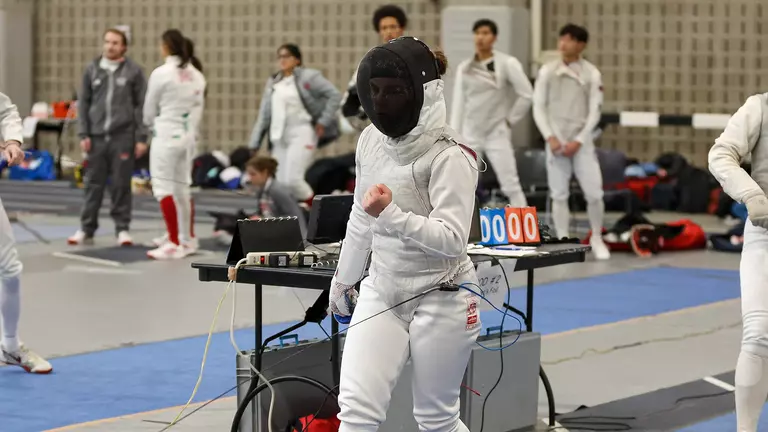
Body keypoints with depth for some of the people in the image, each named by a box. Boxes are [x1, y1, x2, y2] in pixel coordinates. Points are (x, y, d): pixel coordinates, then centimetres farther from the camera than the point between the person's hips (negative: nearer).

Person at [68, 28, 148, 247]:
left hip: (123, 136, -2)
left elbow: (142, 105, 1)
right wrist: (83, 134, 3)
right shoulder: (92, 69, 8)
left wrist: (141, 138, -5)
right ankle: (86, 229, 12)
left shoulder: (134, 71, 2)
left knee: (121, 185, 1)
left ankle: (122, 229, 9)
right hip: (97, 136, 2)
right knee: (93, 184, 6)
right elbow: (83, 103, 10)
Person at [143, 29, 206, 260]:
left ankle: (174, 244, -10)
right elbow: (198, 108, 9)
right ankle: (188, 240, 22)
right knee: (182, 188, 16)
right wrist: (188, 129, 17)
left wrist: (151, 123, 20)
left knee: (164, 188, -4)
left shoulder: (161, 73, -12)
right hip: (187, 135, 7)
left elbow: (149, 109, -1)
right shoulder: (196, 75, 6)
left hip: (166, 135, -7)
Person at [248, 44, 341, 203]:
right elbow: (264, 116, 18)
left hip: (301, 134, -7)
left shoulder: (308, 77, 0)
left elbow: (335, 95, -4)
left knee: (292, 179, -17)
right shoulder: (272, 83, 18)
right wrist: (254, 145, 13)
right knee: (281, 183, 1)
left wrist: (323, 122, -9)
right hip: (280, 137, 7)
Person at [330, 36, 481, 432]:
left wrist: (390, 214, -37)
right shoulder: (371, 138, 1)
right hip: (381, 292, 5)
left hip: (440, 300, -5)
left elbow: (452, 241, -25)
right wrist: (343, 279, 25)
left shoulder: (449, 157, -20)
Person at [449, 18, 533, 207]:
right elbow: (458, 104, 9)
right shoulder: (464, 67, 6)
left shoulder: (507, 63, -6)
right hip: (470, 134, 4)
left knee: (510, 186, -6)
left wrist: (509, 121, -3)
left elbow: (527, 95, -5)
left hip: (497, 134, -4)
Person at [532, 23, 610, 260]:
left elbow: (594, 112, -4)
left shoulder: (591, 74, -3)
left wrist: (578, 141, -12)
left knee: (594, 194, -3)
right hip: (556, 142, 1)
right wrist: (550, 137, -10)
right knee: (559, 195, 4)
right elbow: (538, 107, 1)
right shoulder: (547, 71, 0)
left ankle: (596, 238, 17)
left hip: (581, 142, -1)